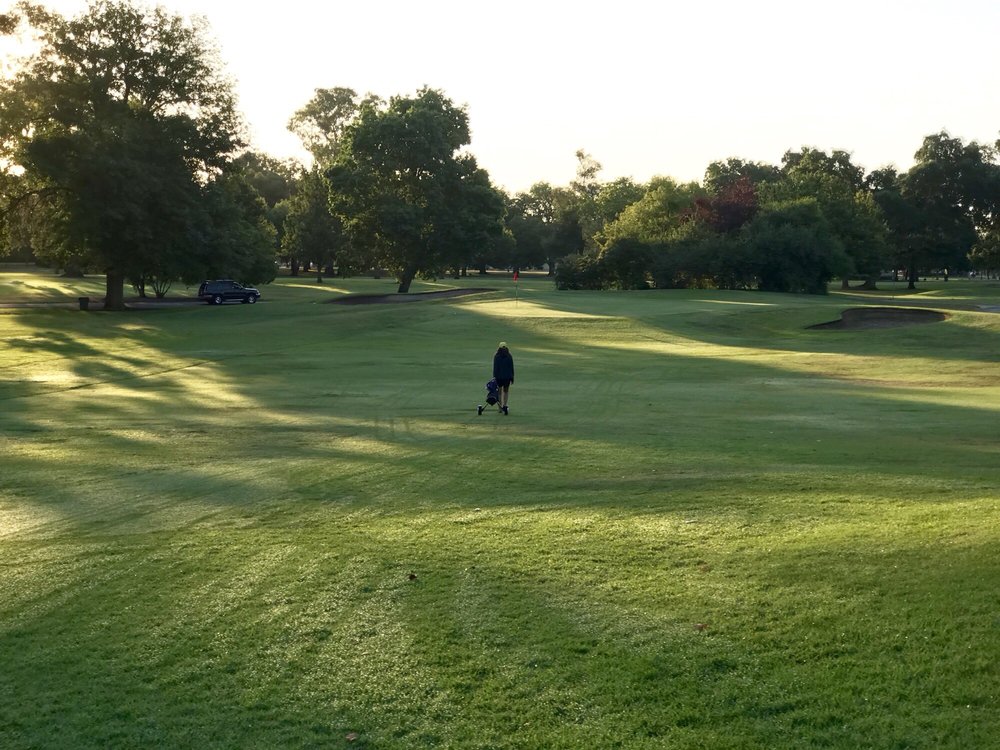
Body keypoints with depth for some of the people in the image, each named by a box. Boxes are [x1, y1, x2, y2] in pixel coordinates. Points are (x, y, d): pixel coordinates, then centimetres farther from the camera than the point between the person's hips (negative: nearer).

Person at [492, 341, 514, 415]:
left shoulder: (496, 356, -7)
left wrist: (494, 377, -2)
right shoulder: (509, 356, -3)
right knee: (506, 391, 14)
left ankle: (501, 407, 14)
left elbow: (495, 368, -7)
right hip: (507, 376, 1)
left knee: (500, 391, 13)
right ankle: (504, 405, -1)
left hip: (499, 376, -1)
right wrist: (512, 377, 7)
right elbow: (511, 368, 0)